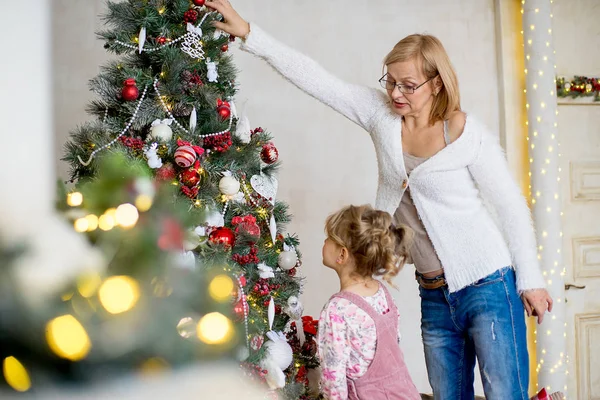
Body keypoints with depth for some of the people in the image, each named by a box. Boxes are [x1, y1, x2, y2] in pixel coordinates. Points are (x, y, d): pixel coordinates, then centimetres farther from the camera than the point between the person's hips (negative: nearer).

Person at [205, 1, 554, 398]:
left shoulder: (469, 134, -11)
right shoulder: (380, 113, 1)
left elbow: (512, 207, -5)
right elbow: (315, 78, -2)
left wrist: (530, 279, -4)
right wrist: (248, 32, -5)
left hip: (488, 287, -5)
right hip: (434, 294, 5)